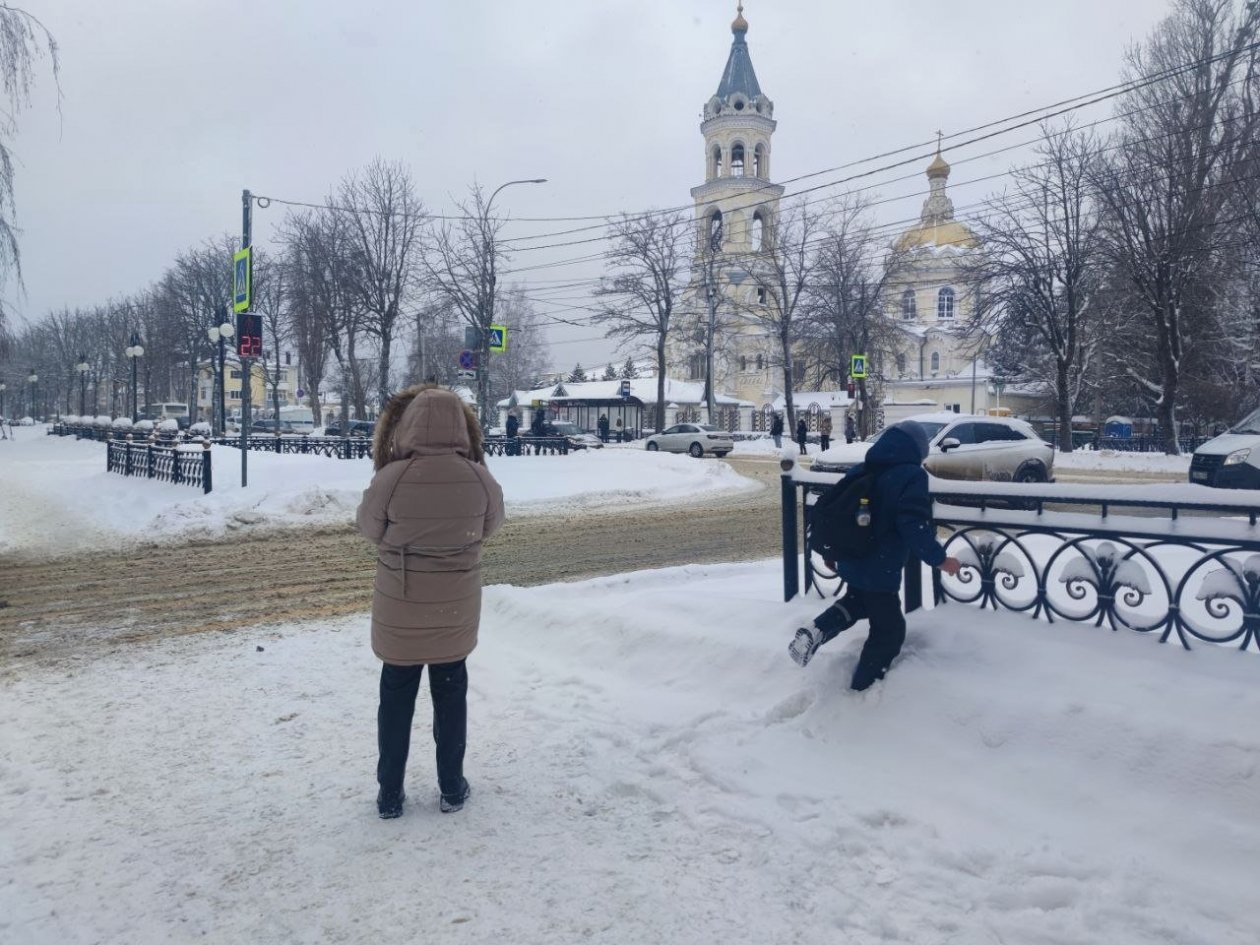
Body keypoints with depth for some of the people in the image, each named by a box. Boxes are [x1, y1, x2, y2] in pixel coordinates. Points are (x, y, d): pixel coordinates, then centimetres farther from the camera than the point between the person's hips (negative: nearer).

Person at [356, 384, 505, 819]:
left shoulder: (390, 479, -21)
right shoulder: (480, 480, -15)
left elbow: (370, 528, -3)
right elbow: (489, 526, 3)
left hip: (400, 610, -1)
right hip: (456, 609, 1)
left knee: (396, 698, 15)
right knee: (450, 695, 18)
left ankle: (390, 793, 25)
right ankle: (452, 787, 28)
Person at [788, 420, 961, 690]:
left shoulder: (858, 471, 8)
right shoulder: (912, 476, -14)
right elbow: (914, 526, -25)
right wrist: (938, 558, -15)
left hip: (851, 562, 7)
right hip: (881, 569, -7)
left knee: (857, 602, 34)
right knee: (889, 630, 12)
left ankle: (817, 630, 8)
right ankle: (861, 690, 19)